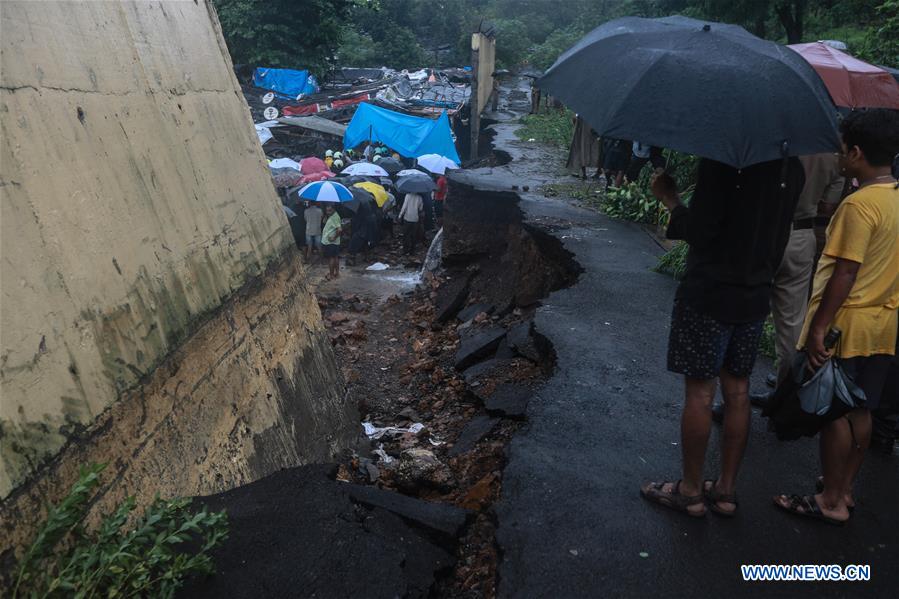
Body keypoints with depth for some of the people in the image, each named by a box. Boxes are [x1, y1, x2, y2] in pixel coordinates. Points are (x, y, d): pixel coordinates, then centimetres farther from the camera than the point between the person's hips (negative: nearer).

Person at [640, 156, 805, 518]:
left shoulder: (722, 159, -17)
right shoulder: (792, 167, 6)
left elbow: (699, 232, -20)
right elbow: (779, 238, 11)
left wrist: (670, 199, -5)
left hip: (708, 294, -7)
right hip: (755, 295, 7)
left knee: (699, 392, 3)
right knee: (737, 391, 13)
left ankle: (690, 491, 16)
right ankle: (726, 491, 24)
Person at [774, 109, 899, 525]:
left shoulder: (860, 203, -19)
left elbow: (845, 274, -22)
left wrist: (819, 327, -19)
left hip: (847, 326, -8)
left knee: (834, 413, 3)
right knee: (859, 412, 16)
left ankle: (831, 501, 14)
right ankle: (844, 489, 29)